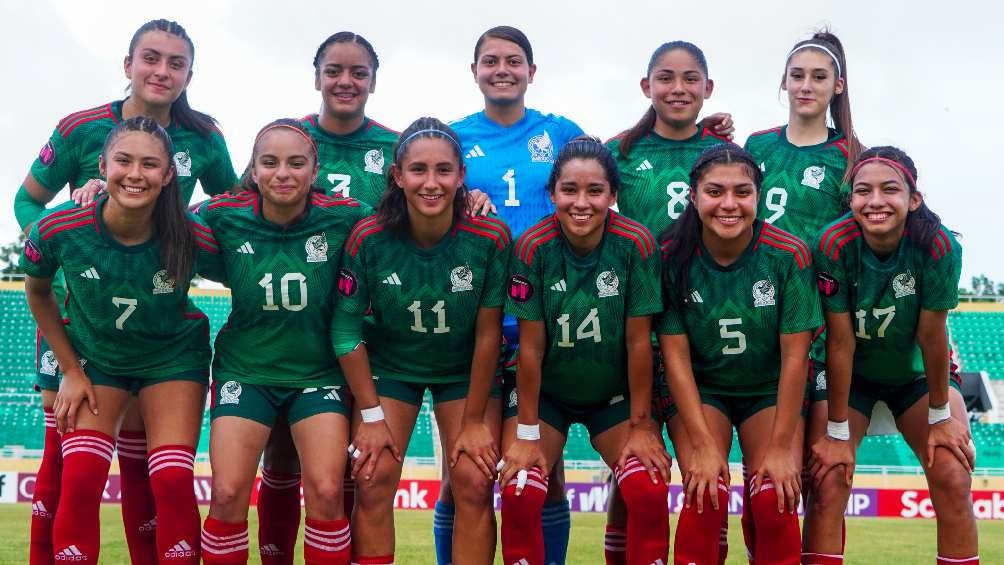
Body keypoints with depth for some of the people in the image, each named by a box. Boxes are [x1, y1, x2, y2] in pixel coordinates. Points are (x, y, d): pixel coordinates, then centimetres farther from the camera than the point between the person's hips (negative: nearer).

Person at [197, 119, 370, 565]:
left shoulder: (345, 217, -13)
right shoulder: (223, 217, -11)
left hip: (319, 371, 0)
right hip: (245, 369, 1)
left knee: (326, 492, -10)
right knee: (228, 494, -7)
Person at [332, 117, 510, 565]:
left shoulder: (490, 238, -23)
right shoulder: (369, 238, -22)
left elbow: (488, 333, -15)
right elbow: (347, 329, -13)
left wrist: (475, 420, -10)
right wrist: (371, 416, -12)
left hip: (465, 371, 0)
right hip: (390, 364, 0)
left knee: (474, 484, -9)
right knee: (372, 481, -10)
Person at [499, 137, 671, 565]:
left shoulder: (636, 244, -20)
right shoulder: (533, 247, -20)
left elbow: (638, 341, -14)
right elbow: (531, 346, -15)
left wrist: (641, 426, -9)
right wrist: (526, 433, -11)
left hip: (615, 392, 0)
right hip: (545, 392, 0)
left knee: (649, 492, -17)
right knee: (519, 493, -18)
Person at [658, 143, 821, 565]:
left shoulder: (789, 256, -18)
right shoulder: (671, 256, -17)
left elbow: (794, 356, -15)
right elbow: (675, 355, -14)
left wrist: (781, 446, -16)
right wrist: (701, 444, -18)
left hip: (772, 390, 0)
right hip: (698, 390, 0)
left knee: (774, 500, -17)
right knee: (706, 497, -19)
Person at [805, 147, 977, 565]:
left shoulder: (938, 246, -28)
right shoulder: (834, 245, -28)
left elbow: (932, 336, -20)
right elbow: (840, 343, -23)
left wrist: (941, 416, -10)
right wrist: (837, 432, -18)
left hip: (917, 371, 1)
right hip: (851, 375, 0)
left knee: (953, 479, -14)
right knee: (828, 480, -16)